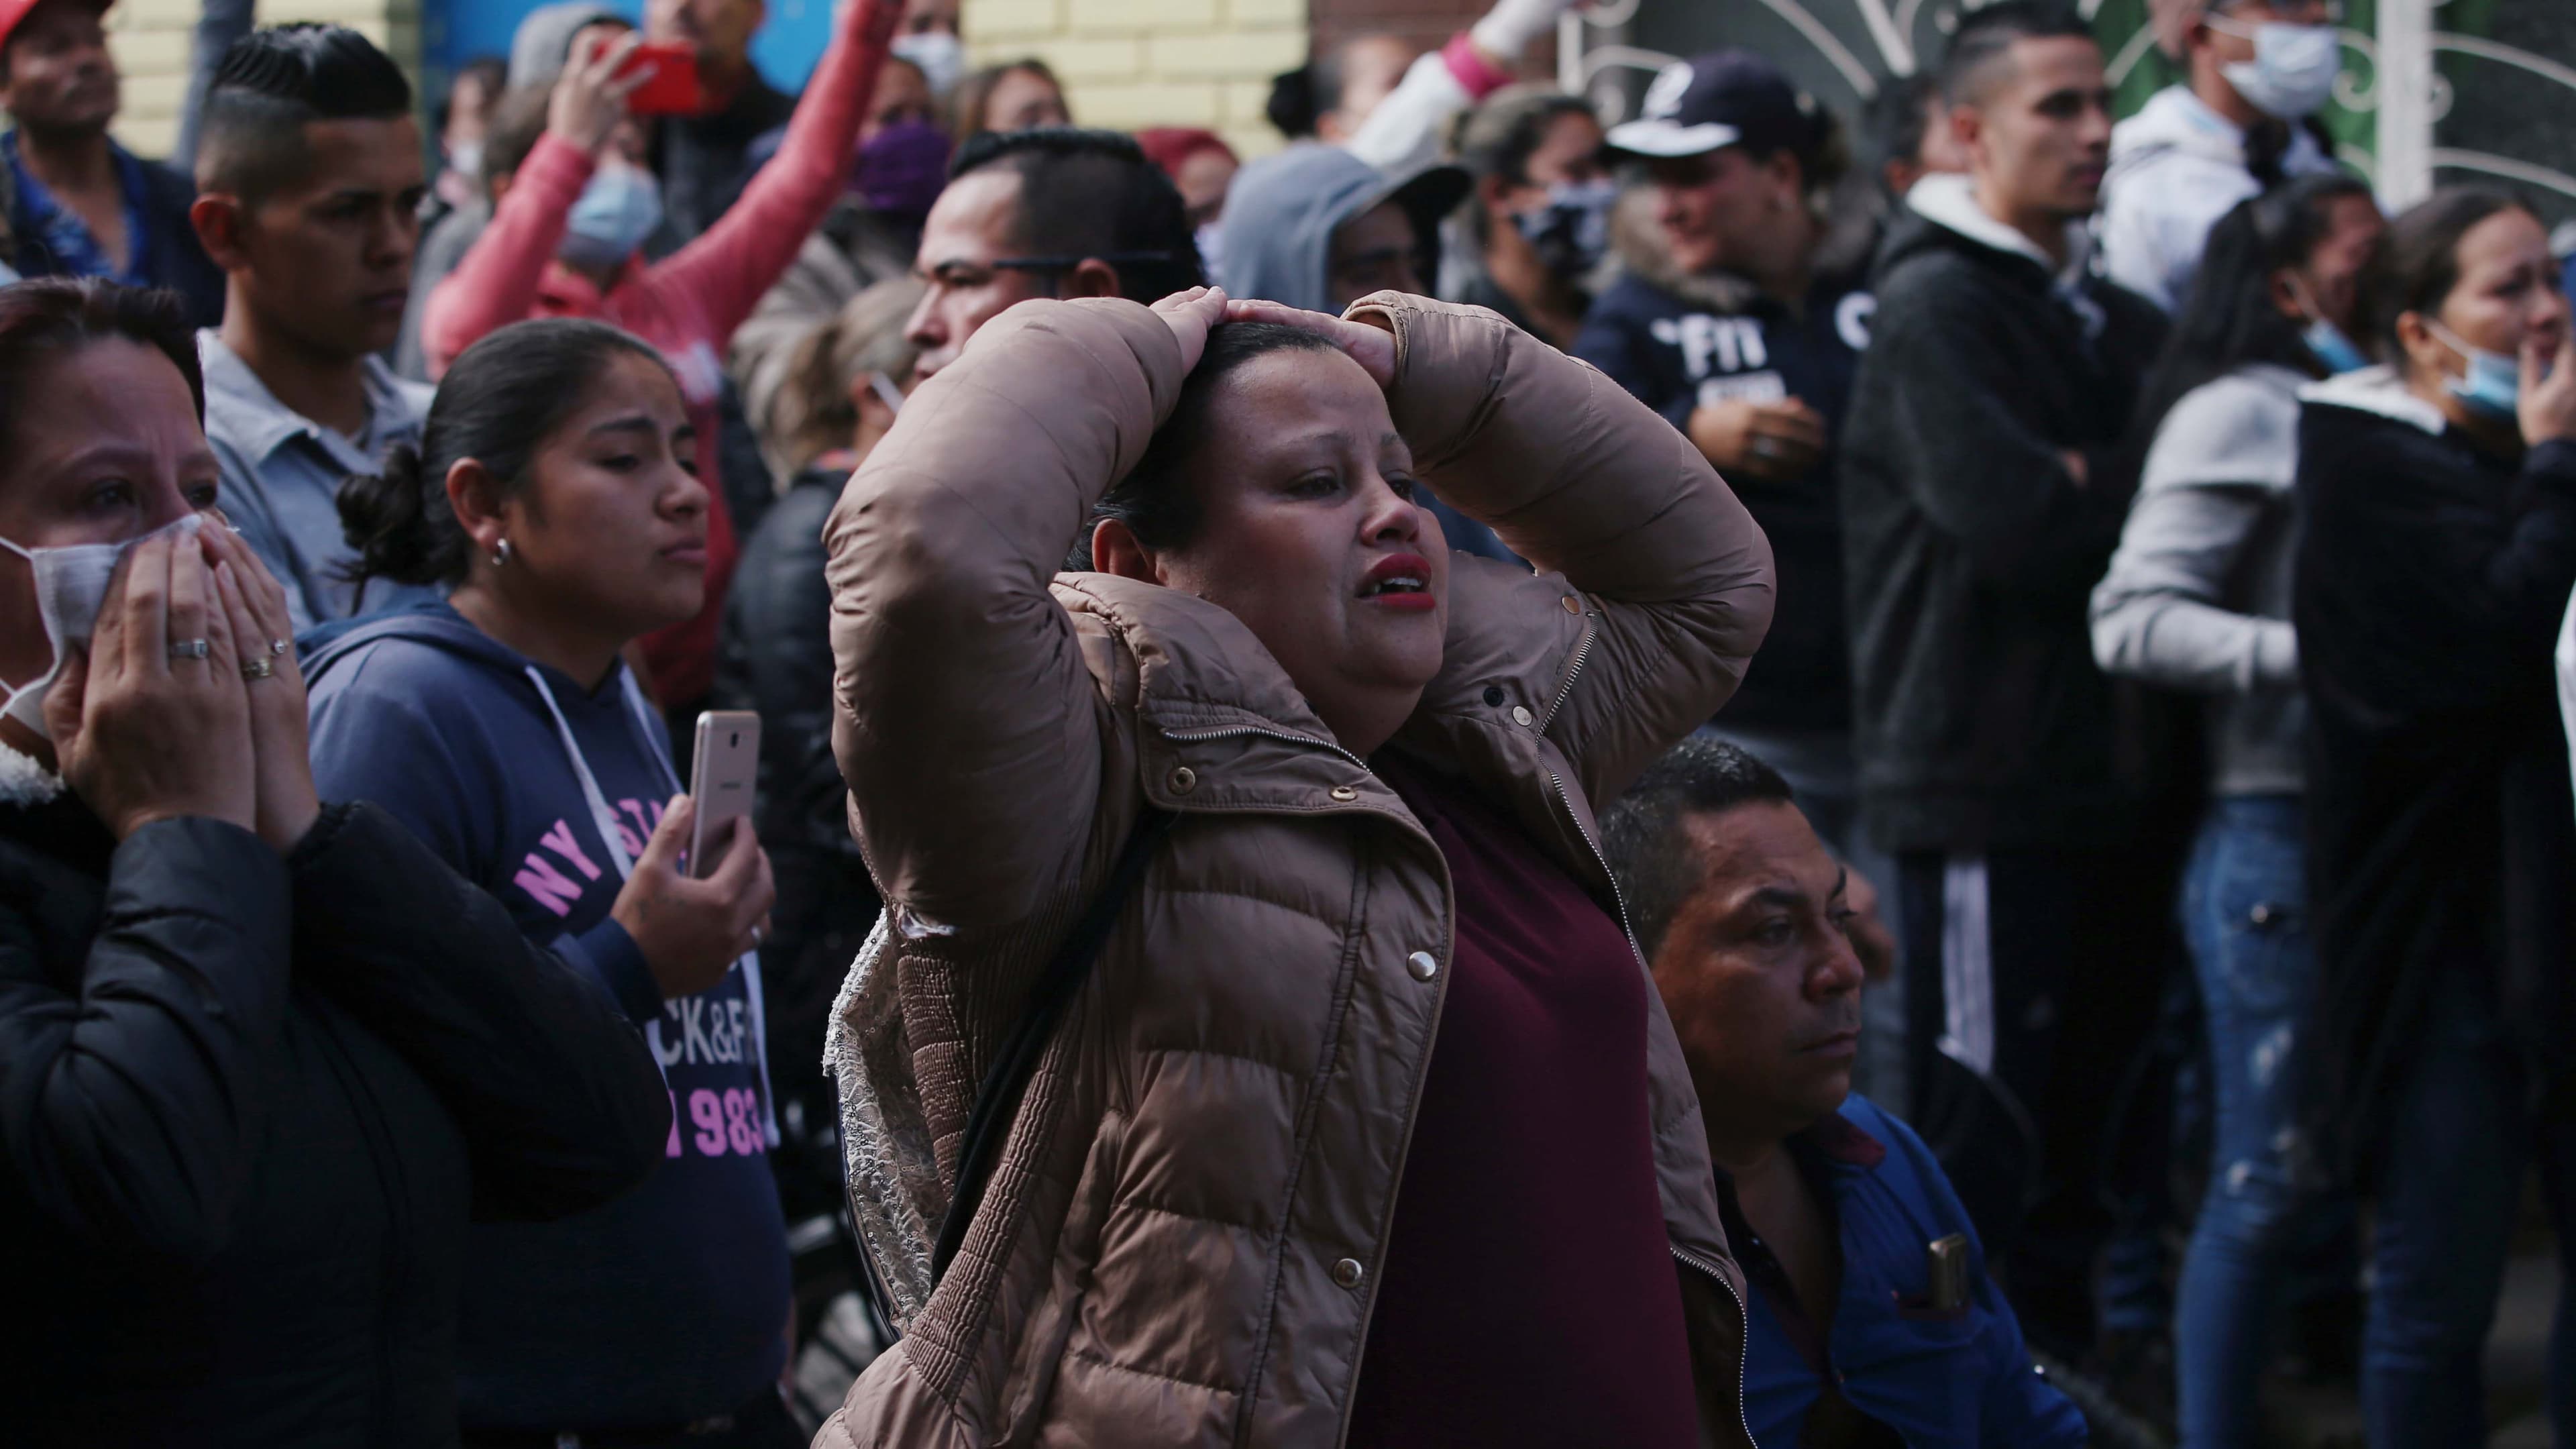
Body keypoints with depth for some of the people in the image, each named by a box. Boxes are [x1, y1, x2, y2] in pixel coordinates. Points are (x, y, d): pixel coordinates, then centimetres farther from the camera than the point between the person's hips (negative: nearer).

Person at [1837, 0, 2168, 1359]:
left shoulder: (2115, 320, 18)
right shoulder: (1936, 306, -8)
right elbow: (2003, 519, -19)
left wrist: (2080, 486, -5)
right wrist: (2131, 497, -3)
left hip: (2106, 775, 8)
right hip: (1985, 782, -8)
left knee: (2082, 1130, 12)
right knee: (1986, 1132, -6)